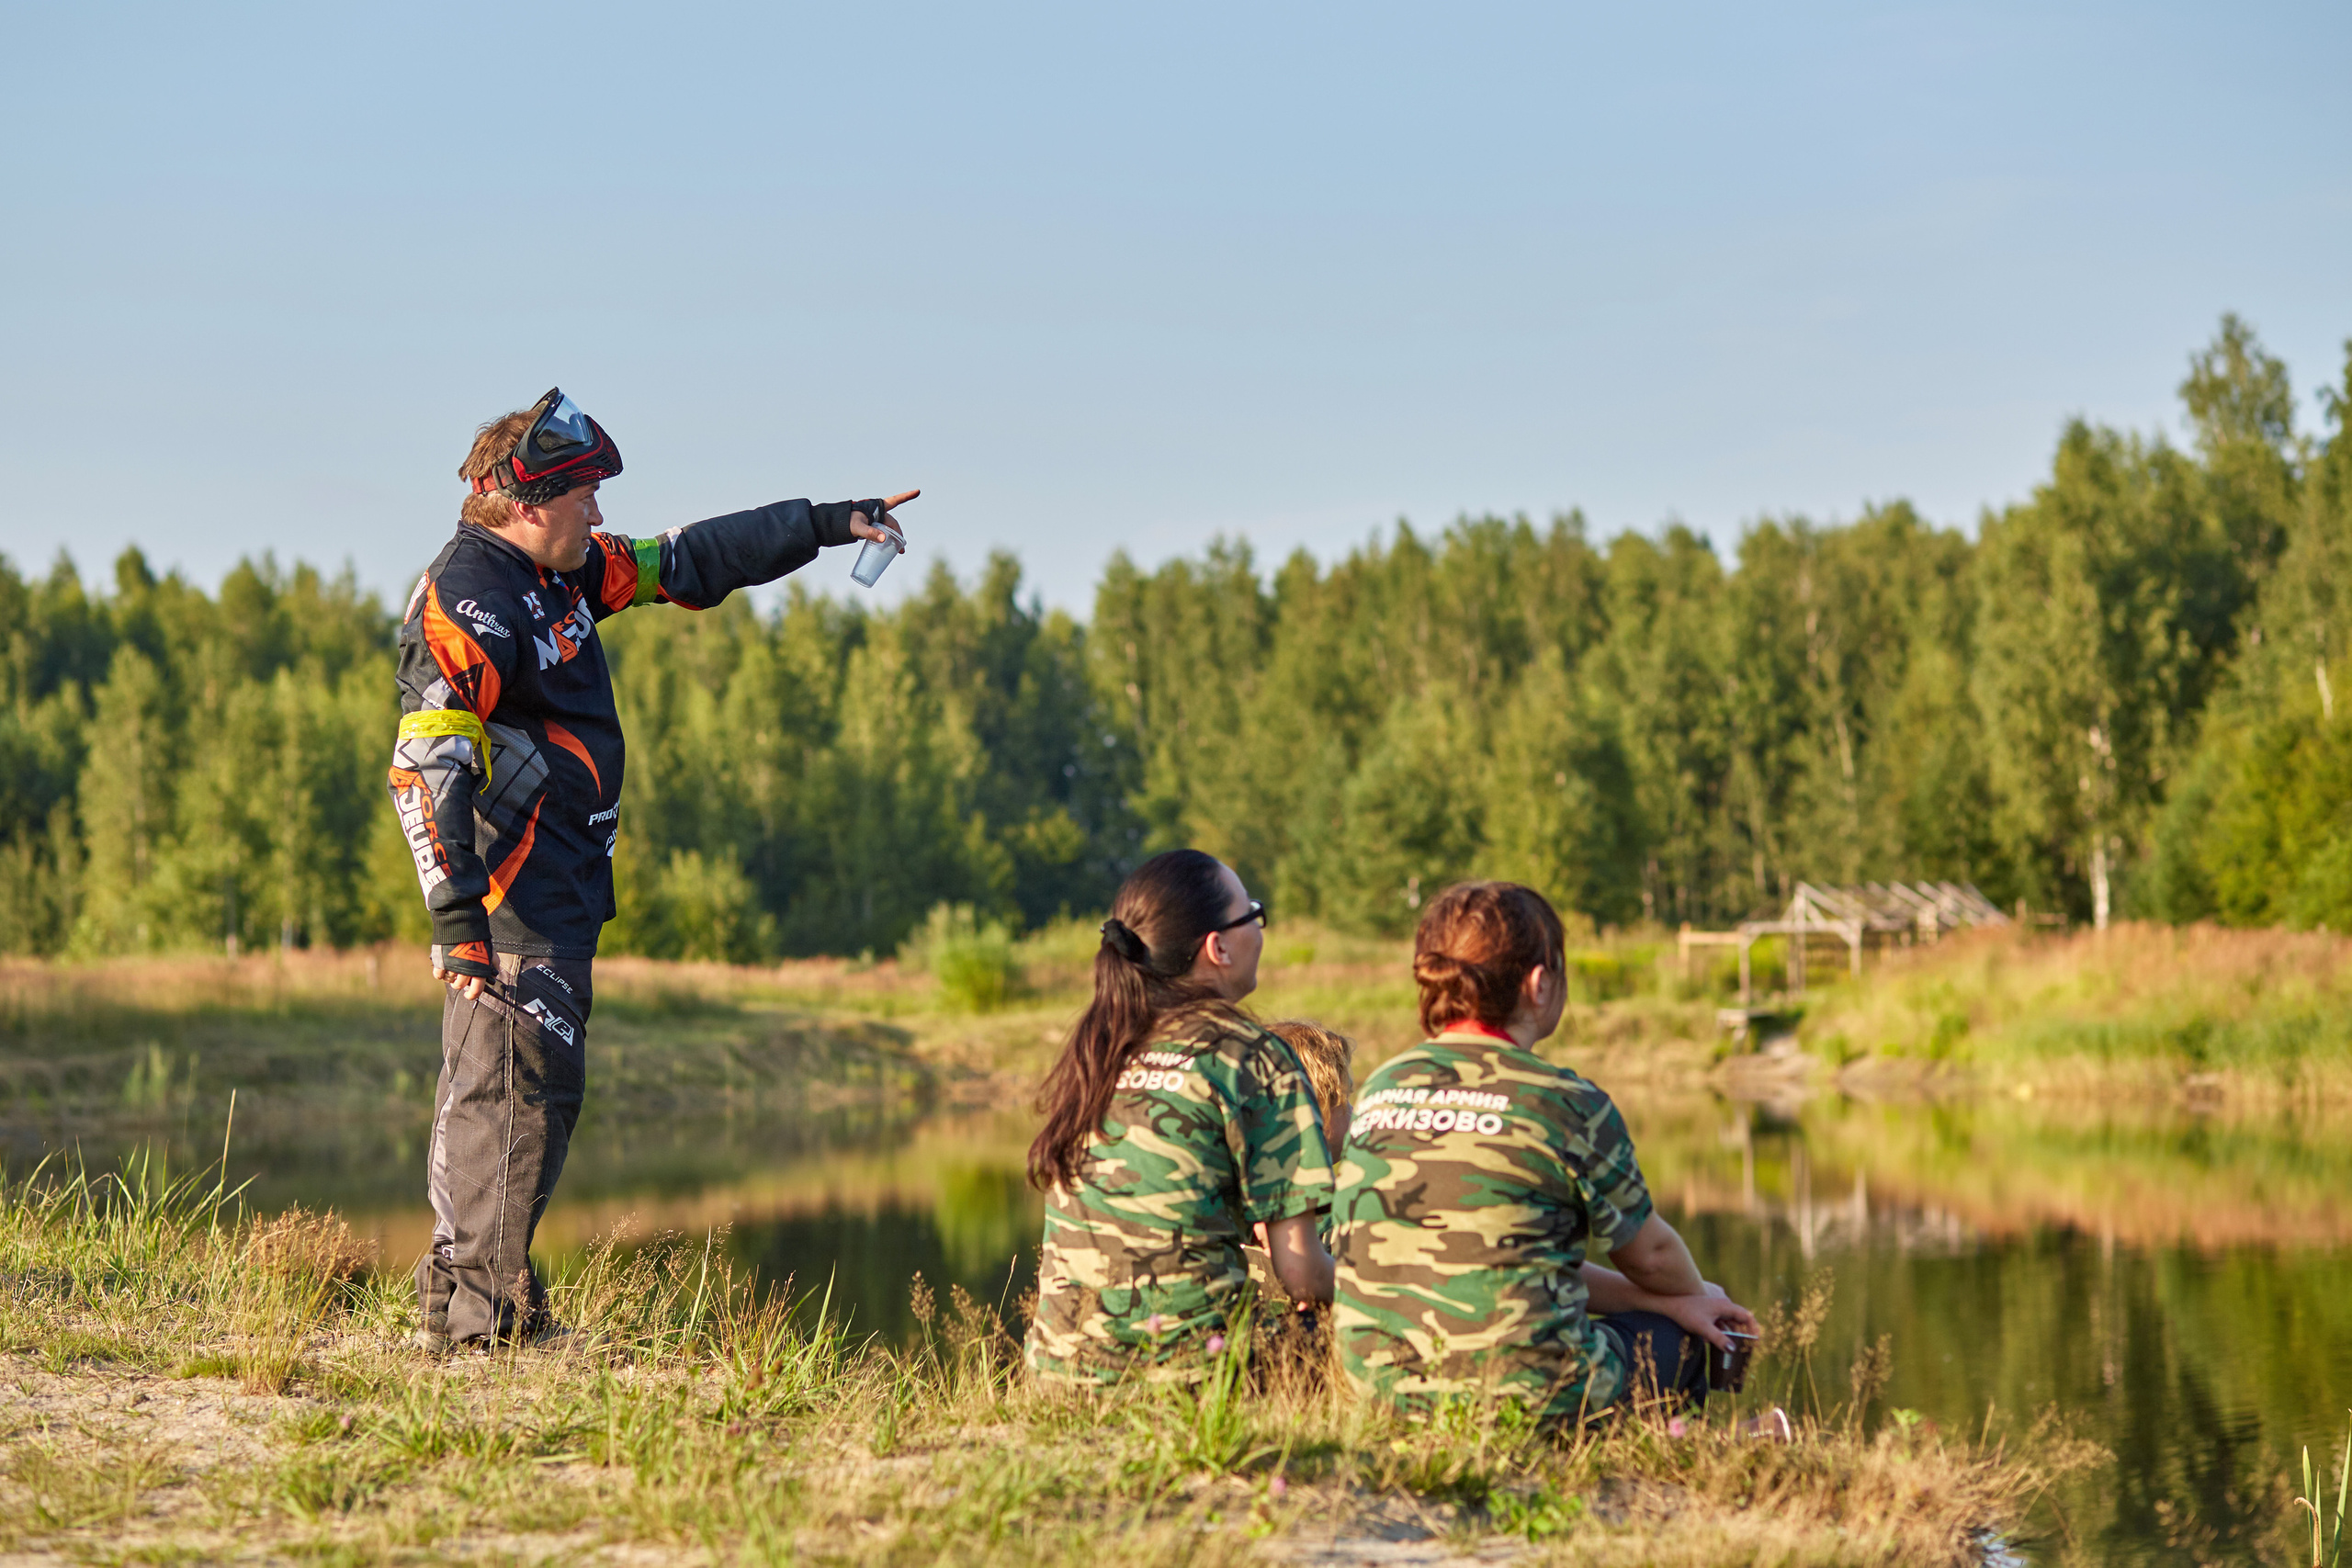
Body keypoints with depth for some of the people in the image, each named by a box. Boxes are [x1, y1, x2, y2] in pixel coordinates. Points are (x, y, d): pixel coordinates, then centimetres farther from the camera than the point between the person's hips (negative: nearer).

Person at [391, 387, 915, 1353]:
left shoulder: (559, 571, 12)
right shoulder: (470, 606, -18)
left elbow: (688, 563, 24)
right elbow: (424, 766, -26)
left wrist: (829, 525, 23)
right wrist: (455, 915, -32)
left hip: (556, 893, 10)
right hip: (511, 900, -10)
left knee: (486, 1092, 13)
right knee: (522, 1088, -10)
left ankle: (457, 1301, 20)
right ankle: (485, 1319, -7)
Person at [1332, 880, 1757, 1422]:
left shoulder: (1380, 1090, 8)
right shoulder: (1564, 1102, -9)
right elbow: (1650, 1253, 9)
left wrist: (1670, 1303, 20)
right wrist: (1690, 1297, 34)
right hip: (1523, 1392, -6)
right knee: (1677, 1342, 24)